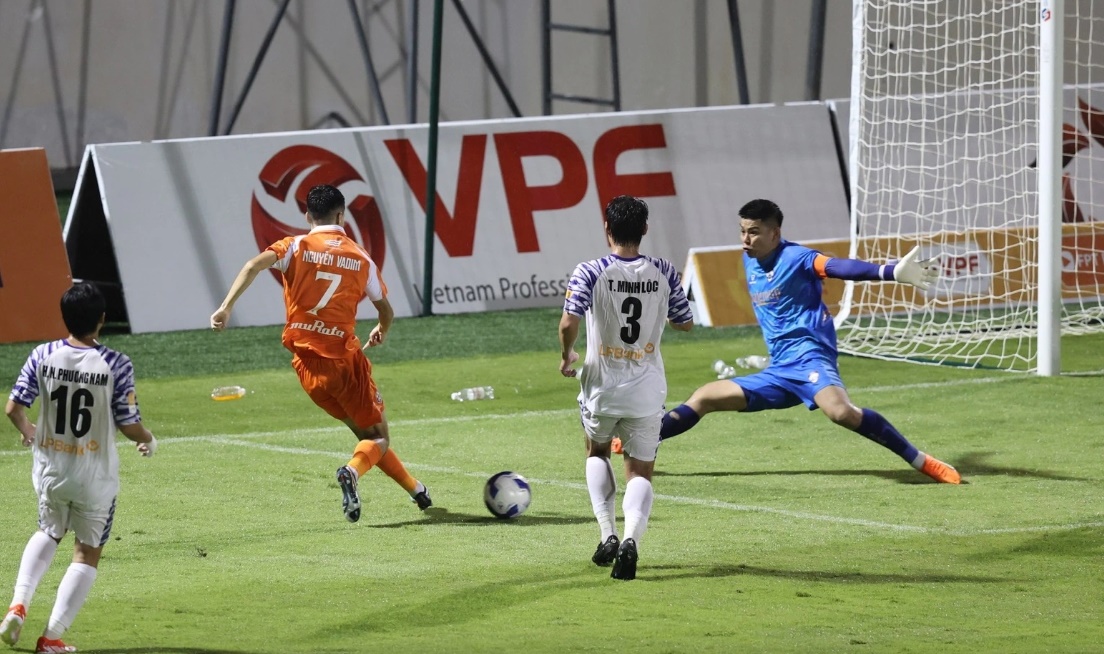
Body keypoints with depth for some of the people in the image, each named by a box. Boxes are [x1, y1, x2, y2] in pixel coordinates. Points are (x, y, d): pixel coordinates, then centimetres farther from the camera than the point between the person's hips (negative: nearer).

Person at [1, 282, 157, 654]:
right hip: (94, 476, -3)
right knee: (87, 553, 11)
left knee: (49, 532, 29)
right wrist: (149, 441, 9)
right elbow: (129, 426, -14)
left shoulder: (43, 357, -9)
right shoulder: (116, 365, -17)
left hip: (49, 468, 3)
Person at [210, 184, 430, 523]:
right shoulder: (360, 258, 5)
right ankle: (353, 470, -26)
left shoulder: (296, 247, 2)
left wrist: (226, 307, -21)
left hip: (308, 364, 3)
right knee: (379, 437, 6)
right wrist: (382, 331, 39)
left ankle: (415, 489, 25)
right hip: (346, 357, -3)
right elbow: (386, 312, 17)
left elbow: (253, 266, -17)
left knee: (365, 431, 19)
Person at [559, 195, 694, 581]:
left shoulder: (590, 273, -12)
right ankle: (631, 538, -21)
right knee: (640, 472, 7)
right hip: (646, 390, 1)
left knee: (597, 452, 26)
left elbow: (569, 323, -20)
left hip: (601, 386, -1)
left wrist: (566, 355, 0)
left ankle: (608, 534, 12)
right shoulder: (664, 274, -4)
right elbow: (685, 323, 7)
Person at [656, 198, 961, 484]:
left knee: (840, 411, -36)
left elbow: (840, 267, -28)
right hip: (778, 372, 9)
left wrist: (892, 272, -45)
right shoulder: (750, 261, 14)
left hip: (808, 358, -9)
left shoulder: (796, 258, -11)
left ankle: (923, 462, -30)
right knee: (703, 398, 11)